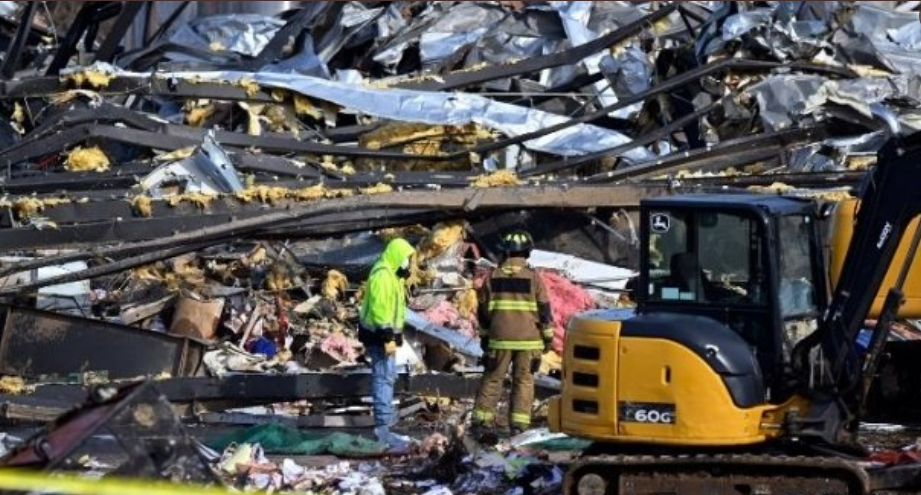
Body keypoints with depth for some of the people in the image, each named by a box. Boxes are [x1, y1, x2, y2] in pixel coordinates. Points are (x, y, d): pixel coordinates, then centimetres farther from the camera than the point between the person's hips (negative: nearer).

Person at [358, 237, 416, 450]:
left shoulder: (391, 274, 15)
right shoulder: (382, 275, -19)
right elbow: (379, 309, -25)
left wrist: (393, 335, 26)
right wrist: (387, 337, -25)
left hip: (385, 333, 11)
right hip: (380, 335, -11)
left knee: (387, 375, 22)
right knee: (384, 376, -14)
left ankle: (385, 413, 37)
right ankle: (382, 427, -17)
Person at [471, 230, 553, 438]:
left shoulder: (493, 277, 3)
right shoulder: (533, 278, -4)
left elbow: (483, 309, 8)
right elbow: (544, 310, -1)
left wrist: (484, 335, 18)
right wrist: (548, 336, 8)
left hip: (500, 338, 1)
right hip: (528, 339, -1)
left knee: (492, 379, 8)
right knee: (523, 381, 6)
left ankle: (482, 420, 2)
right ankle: (519, 424, 2)